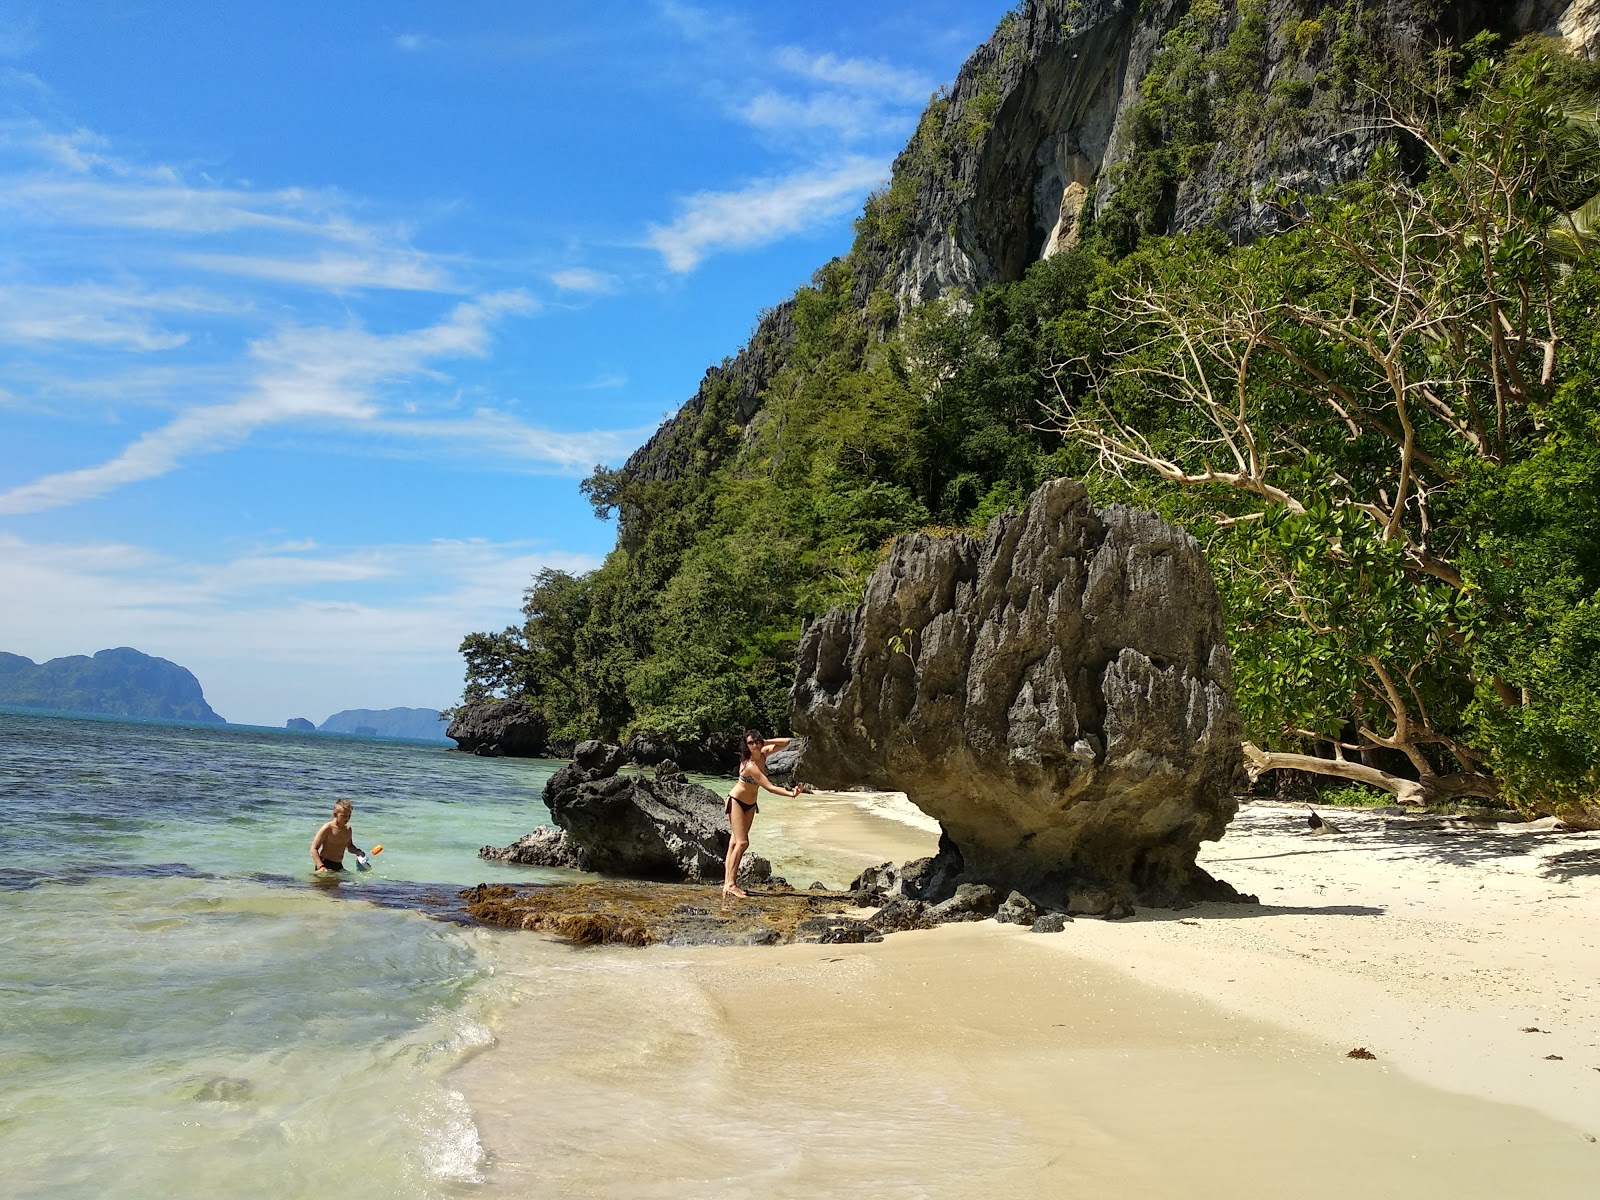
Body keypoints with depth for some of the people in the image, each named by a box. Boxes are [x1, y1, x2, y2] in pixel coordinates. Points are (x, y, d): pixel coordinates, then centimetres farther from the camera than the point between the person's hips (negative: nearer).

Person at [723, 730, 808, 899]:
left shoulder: (763, 754, -7)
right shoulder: (750, 766, -30)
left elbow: (786, 742, 1)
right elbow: (770, 787, -31)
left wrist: (766, 742, -12)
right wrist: (791, 793, -37)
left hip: (750, 805, 8)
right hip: (736, 801, -8)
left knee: (735, 842, 5)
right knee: (742, 842, -16)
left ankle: (728, 882, 4)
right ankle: (730, 885, -16)